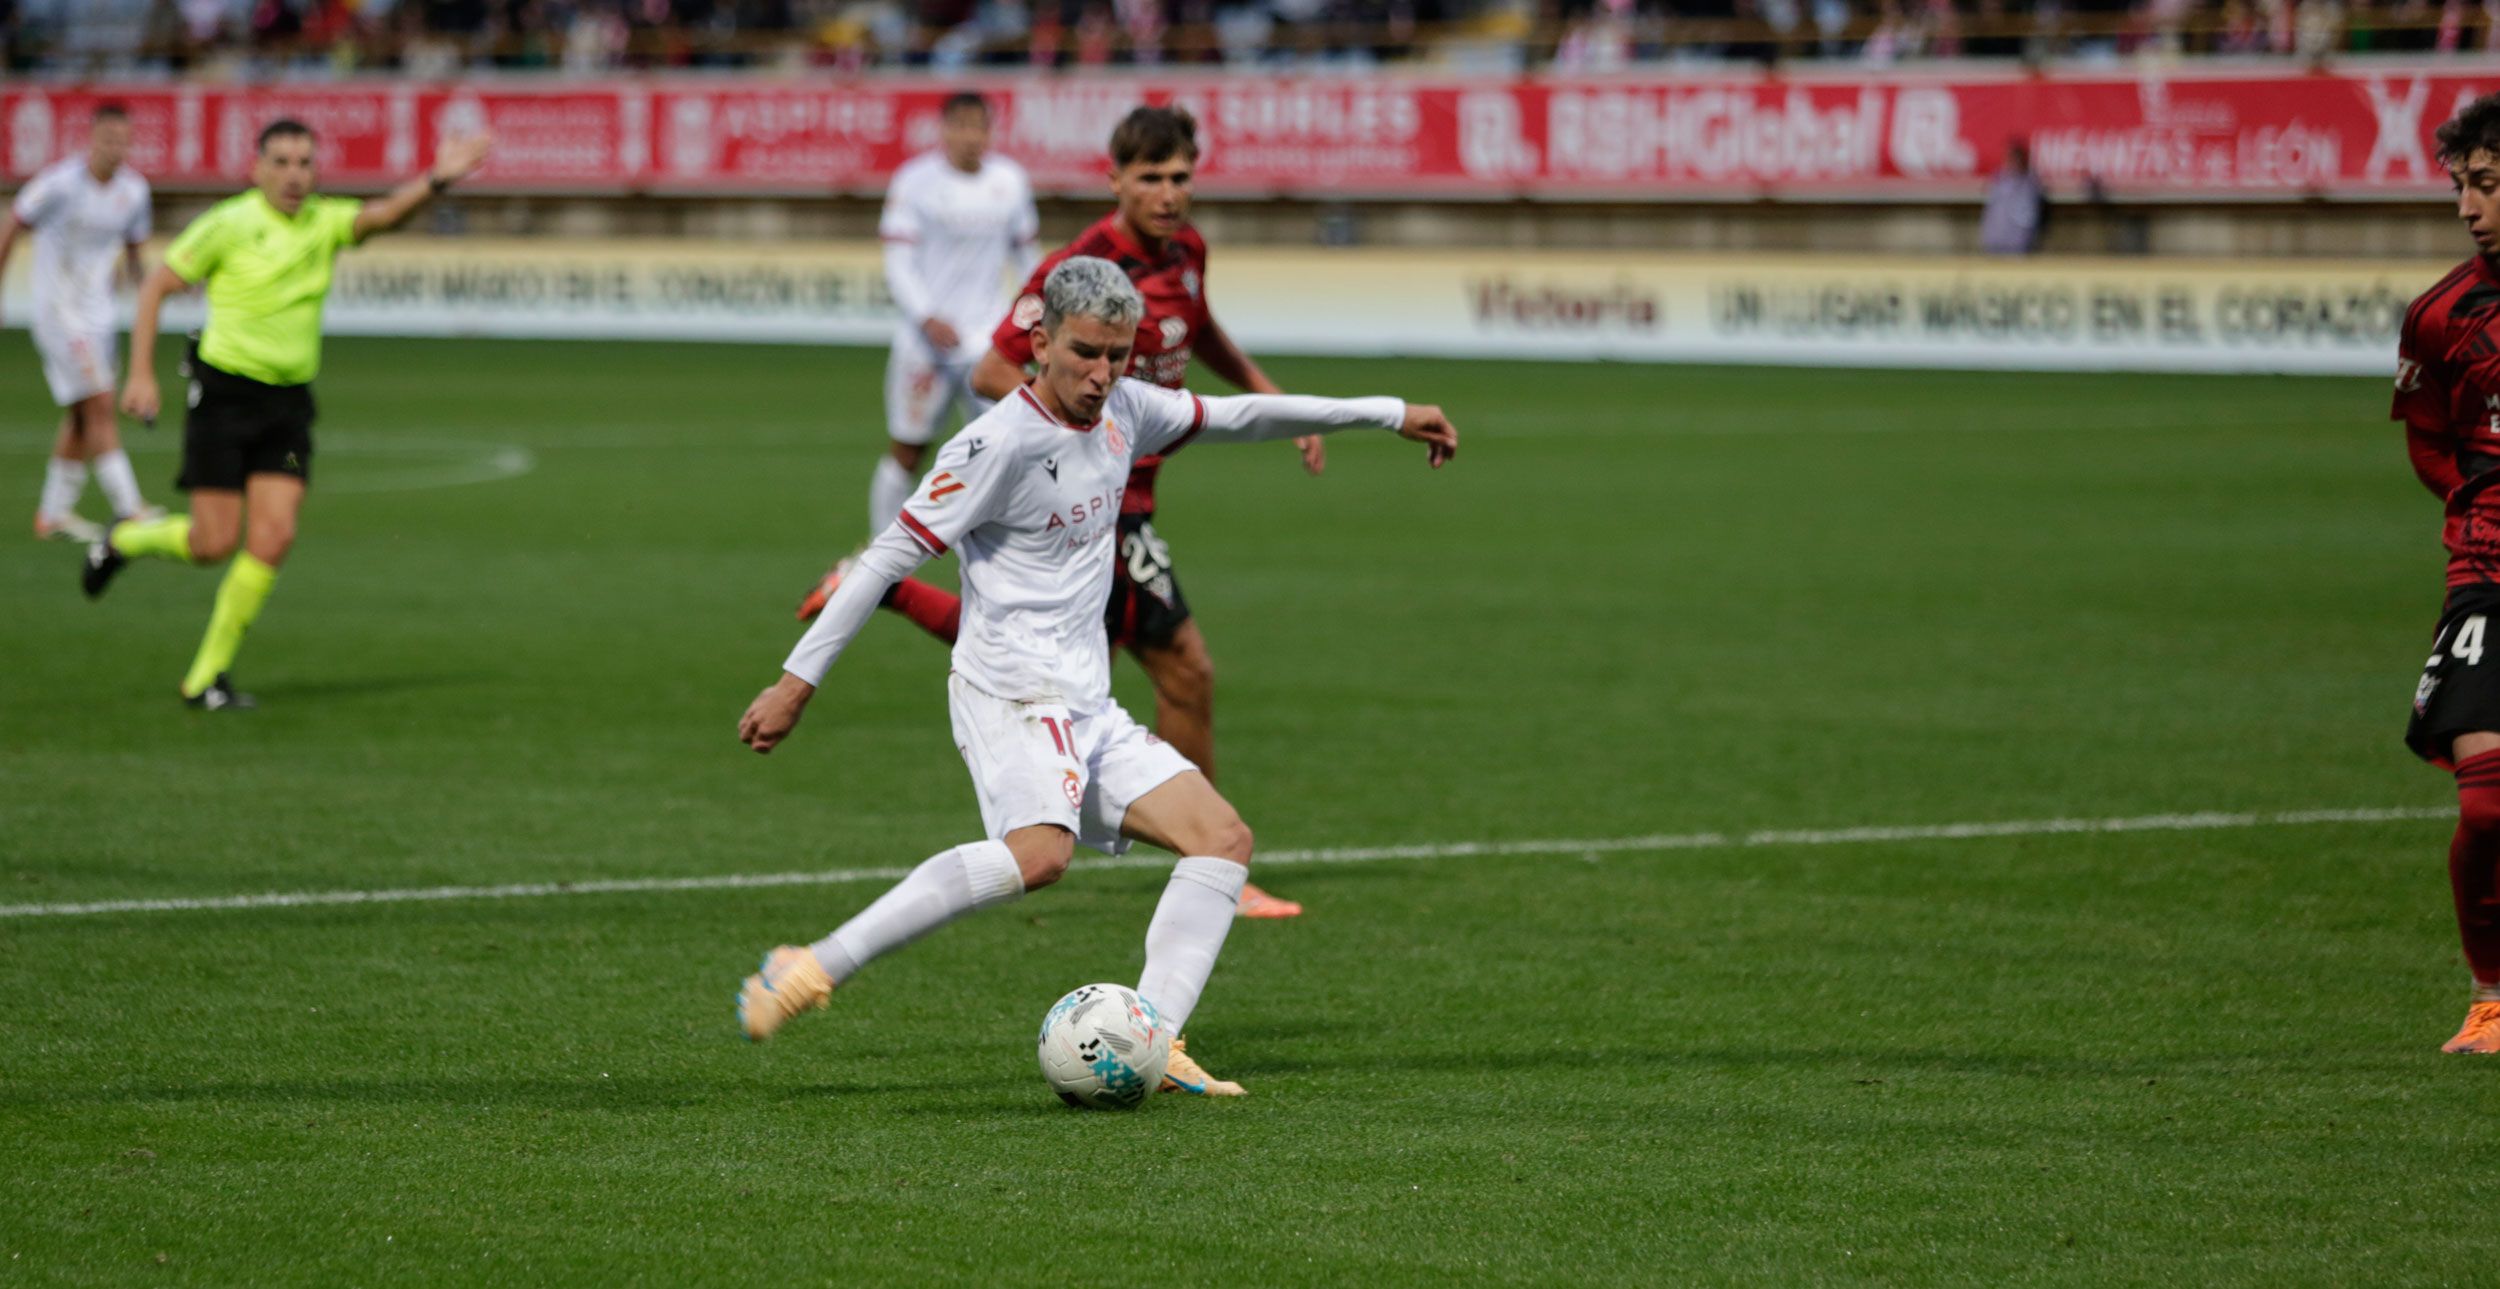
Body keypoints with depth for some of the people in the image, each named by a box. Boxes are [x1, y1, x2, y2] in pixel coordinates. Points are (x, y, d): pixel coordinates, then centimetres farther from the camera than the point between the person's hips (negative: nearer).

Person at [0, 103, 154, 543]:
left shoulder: (133, 190, 2)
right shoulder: (60, 182, -15)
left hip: (99, 313, 7)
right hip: (59, 311, -7)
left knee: (80, 419, 11)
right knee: (100, 406, -14)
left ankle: (53, 512, 22)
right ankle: (127, 508, -17)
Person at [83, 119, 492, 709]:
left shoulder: (324, 222, 4)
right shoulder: (229, 224, -8)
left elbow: (384, 213, -15)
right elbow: (157, 285, -2)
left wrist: (437, 180, -34)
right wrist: (141, 374, -8)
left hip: (288, 403, 4)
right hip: (225, 391, -4)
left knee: (274, 539, -8)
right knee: (215, 543, -7)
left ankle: (207, 676, 4)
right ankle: (129, 537, 26)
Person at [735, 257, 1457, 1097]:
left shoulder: (1122, 412, 11)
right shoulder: (1002, 443, -13)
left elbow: (1233, 418, 27)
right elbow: (893, 554, -12)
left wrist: (1387, 415, 30)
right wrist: (799, 679, -13)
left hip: (1087, 711, 9)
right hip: (1011, 692, -9)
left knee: (1223, 840, -1)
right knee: (1039, 853, -34)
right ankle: (814, 968, -33)